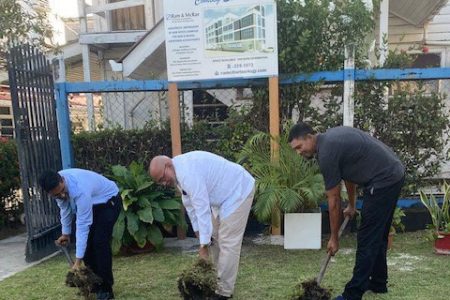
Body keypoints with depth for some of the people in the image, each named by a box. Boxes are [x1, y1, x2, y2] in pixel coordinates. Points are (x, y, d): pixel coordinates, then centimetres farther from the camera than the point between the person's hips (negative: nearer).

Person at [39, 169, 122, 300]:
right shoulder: (57, 187, -19)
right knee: (87, 241, 2)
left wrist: (78, 260, -35)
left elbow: (83, 225, -37)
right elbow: (65, 207, 2)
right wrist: (66, 233, 6)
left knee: (100, 242, -17)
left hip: (109, 201, -7)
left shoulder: (80, 190, -40)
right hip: (92, 203, 7)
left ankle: (105, 289, -6)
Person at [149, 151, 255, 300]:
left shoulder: (188, 172, -30)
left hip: (238, 190, -10)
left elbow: (202, 208, -31)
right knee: (213, 238, 13)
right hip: (223, 195, 10)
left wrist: (203, 244, -26)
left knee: (228, 242, -8)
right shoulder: (179, 172, 1)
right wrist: (199, 232, 5)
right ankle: (220, 281, 24)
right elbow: (190, 205, 6)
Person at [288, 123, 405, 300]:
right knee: (378, 235, 19)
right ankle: (378, 283, 31)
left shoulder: (326, 153, -18)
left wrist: (334, 238, 0)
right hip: (394, 173, 10)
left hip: (384, 181, -10)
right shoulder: (331, 138, 11)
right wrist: (351, 205, 32)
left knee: (367, 239, -5)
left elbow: (334, 201, -11)